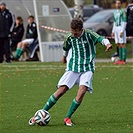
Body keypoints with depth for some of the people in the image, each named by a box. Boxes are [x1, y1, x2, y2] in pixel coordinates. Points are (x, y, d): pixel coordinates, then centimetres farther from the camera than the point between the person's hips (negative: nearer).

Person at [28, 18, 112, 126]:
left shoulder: (89, 34, -10)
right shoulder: (69, 38, 0)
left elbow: (101, 39, -26)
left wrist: (107, 43, -48)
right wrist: (64, 56, 41)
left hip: (87, 68, -2)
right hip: (73, 68, 2)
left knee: (81, 92, -21)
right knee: (61, 91, -8)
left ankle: (68, 117, -7)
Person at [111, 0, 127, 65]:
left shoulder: (123, 11, -9)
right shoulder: (115, 12, 17)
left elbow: (124, 22, -13)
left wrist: (122, 31, -20)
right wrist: (113, 31, 17)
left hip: (121, 29, -8)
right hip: (116, 29, 8)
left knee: (122, 44, -8)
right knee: (119, 45, 8)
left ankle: (123, 60, -8)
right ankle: (120, 59, 10)